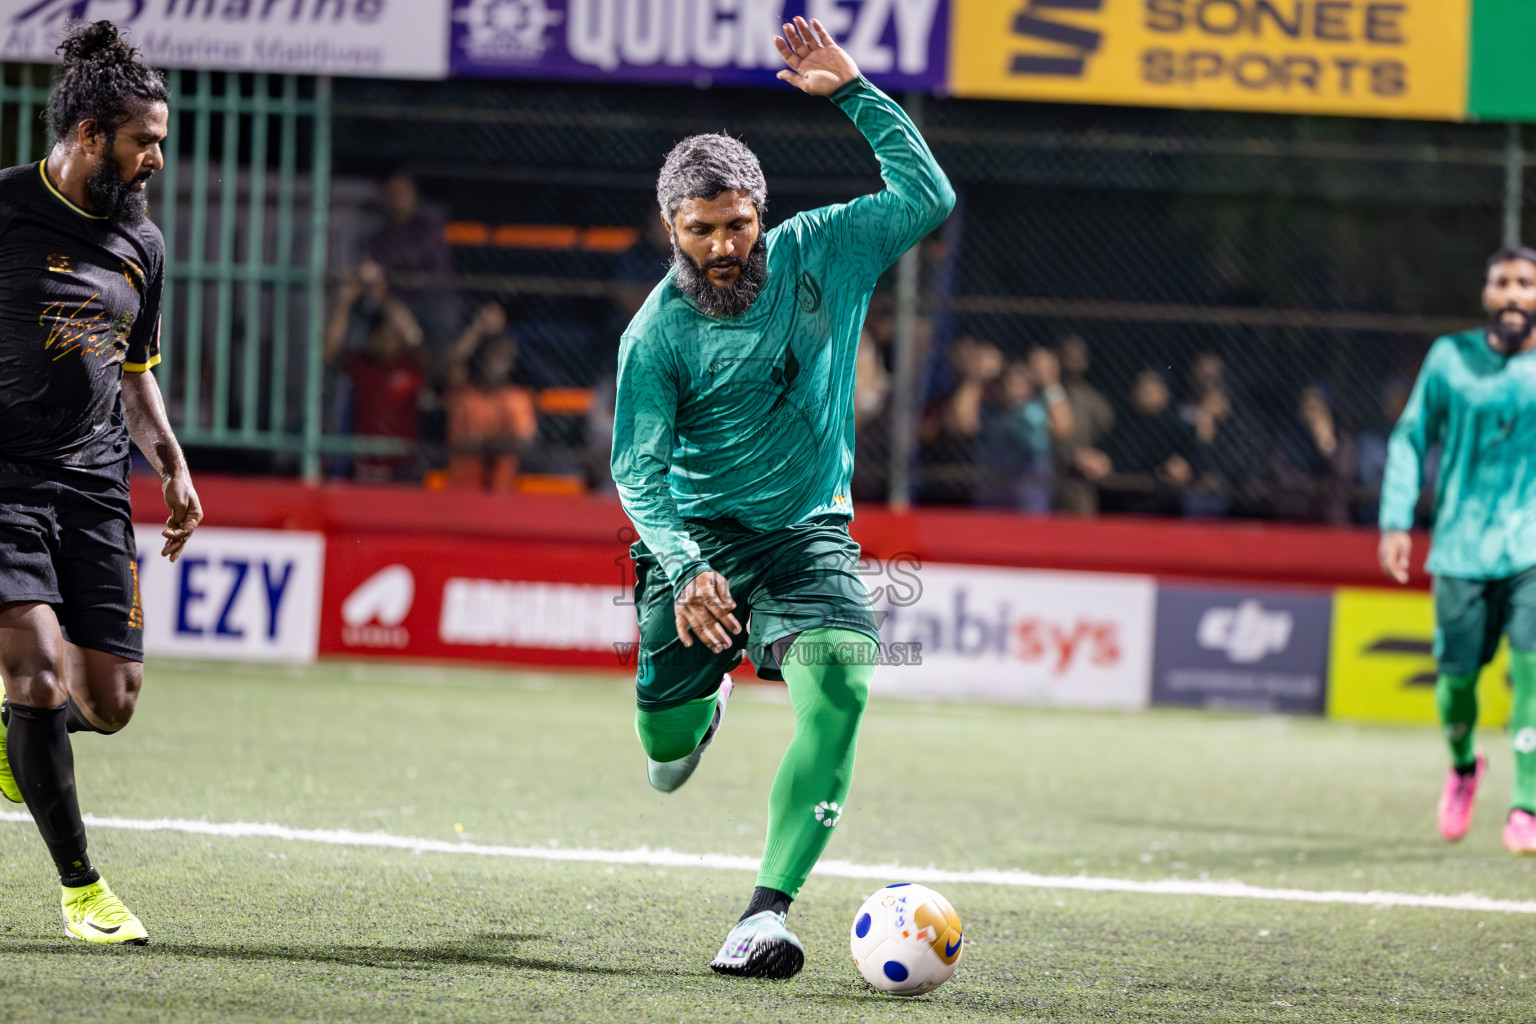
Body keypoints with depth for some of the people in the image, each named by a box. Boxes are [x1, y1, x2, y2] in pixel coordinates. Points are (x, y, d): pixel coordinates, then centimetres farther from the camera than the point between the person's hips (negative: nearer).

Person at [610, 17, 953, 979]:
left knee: (841, 684, -27)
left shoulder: (821, 253, -3)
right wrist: (688, 571, -31)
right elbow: (638, 466, -15)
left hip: (809, 532, 0)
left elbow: (928, 195, -7)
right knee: (666, 741, 6)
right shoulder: (658, 332, -11)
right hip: (696, 536, 0)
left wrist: (853, 92, -14)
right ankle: (702, 701, 49)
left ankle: (769, 909, -30)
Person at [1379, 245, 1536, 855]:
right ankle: (1463, 765, 36)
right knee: (1457, 674, 3)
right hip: (1461, 546, 1)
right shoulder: (1450, 358, 3)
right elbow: (1410, 438, 10)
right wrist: (1396, 520, 1)